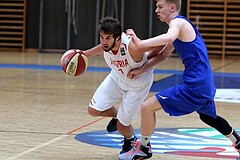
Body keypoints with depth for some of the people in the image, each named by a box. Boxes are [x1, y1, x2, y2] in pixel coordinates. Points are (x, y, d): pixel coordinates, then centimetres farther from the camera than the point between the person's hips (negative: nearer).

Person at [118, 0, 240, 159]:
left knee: (147, 107, -6)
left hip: (195, 86, -10)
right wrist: (141, 69, 10)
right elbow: (163, 55, 22)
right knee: (208, 116, 36)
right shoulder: (181, 25, 20)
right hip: (205, 85, 10)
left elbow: (169, 38, -36)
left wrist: (140, 43, -38)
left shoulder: (178, 22, -11)